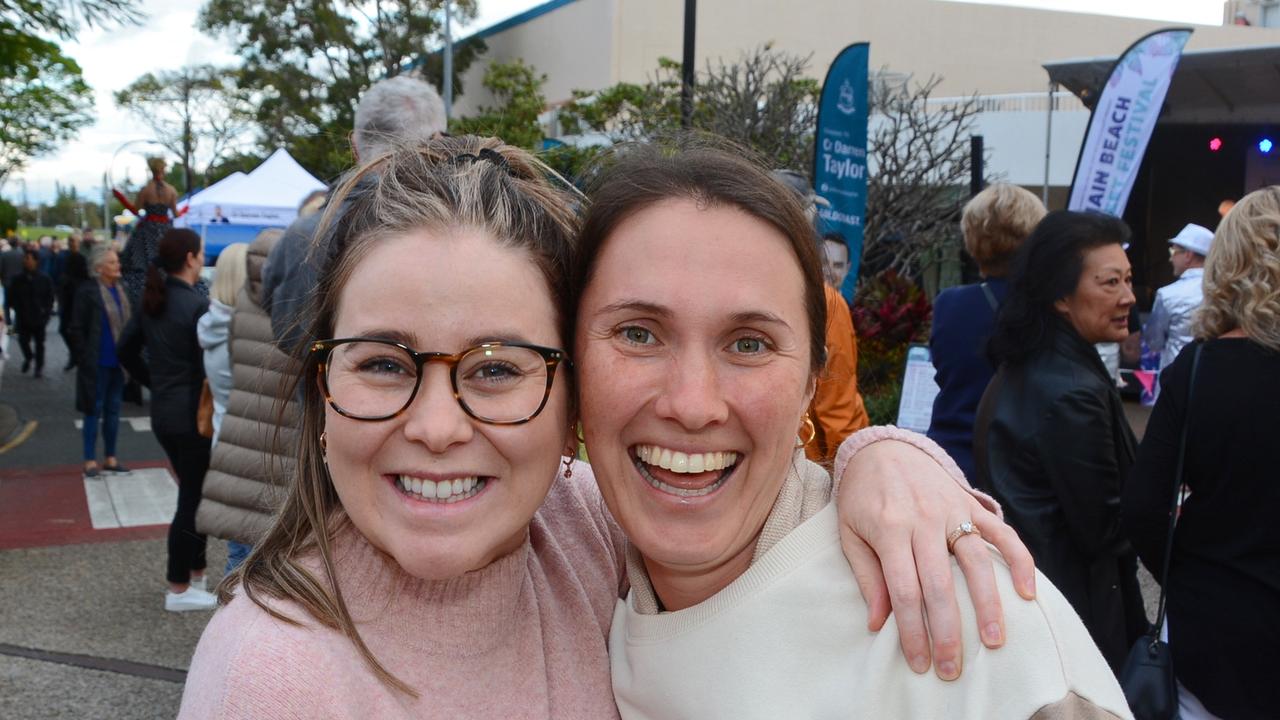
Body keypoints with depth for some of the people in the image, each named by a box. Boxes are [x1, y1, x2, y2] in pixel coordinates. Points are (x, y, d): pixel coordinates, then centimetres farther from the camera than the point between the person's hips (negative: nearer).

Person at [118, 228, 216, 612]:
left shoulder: (152, 303, 8)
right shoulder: (197, 305, -17)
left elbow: (127, 353, 16)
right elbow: (208, 366, -19)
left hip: (162, 413, 8)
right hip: (193, 414, -8)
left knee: (192, 493, 20)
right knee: (193, 499, 2)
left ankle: (195, 573, 29)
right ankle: (179, 589, 10)